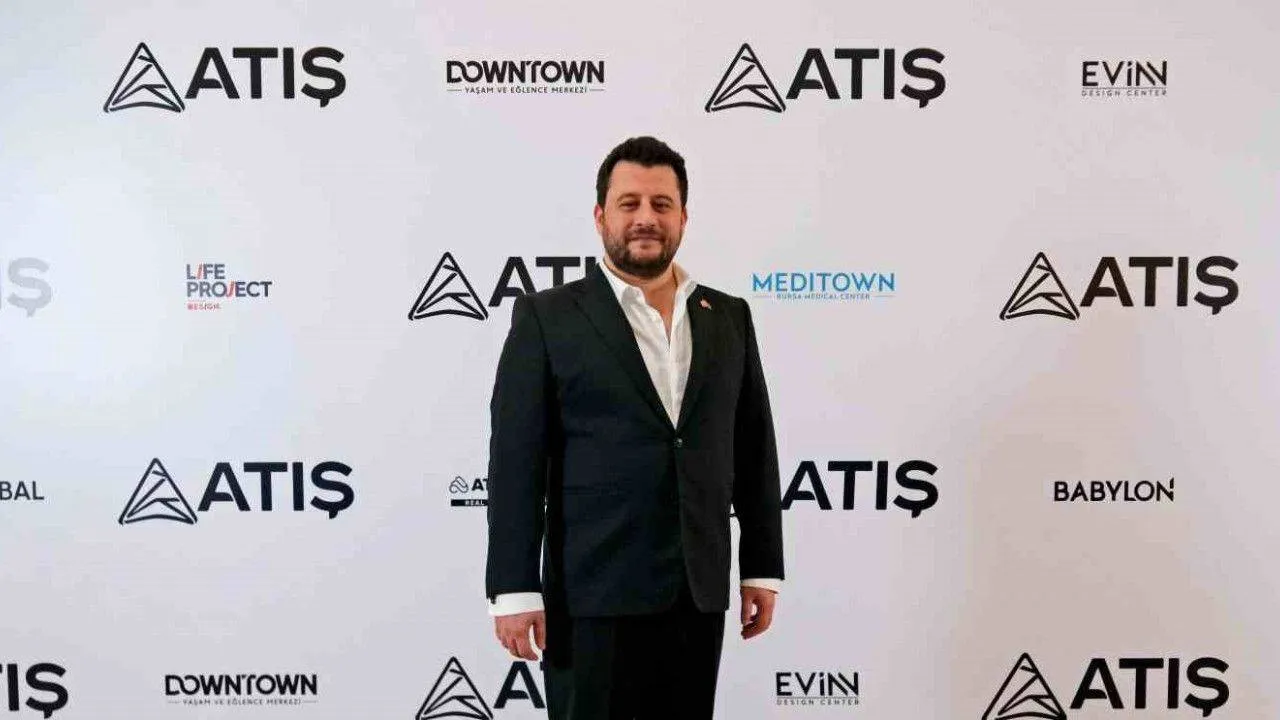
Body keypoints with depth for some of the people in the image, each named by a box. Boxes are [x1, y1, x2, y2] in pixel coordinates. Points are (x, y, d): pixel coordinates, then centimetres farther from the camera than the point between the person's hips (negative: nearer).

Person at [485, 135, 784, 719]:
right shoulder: (546, 317, -3)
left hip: (699, 591, 4)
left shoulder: (728, 317, 9)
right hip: (594, 593, -3)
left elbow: (754, 451, 10)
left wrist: (763, 568, 9)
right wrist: (514, 588, -10)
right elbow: (515, 461, -7)